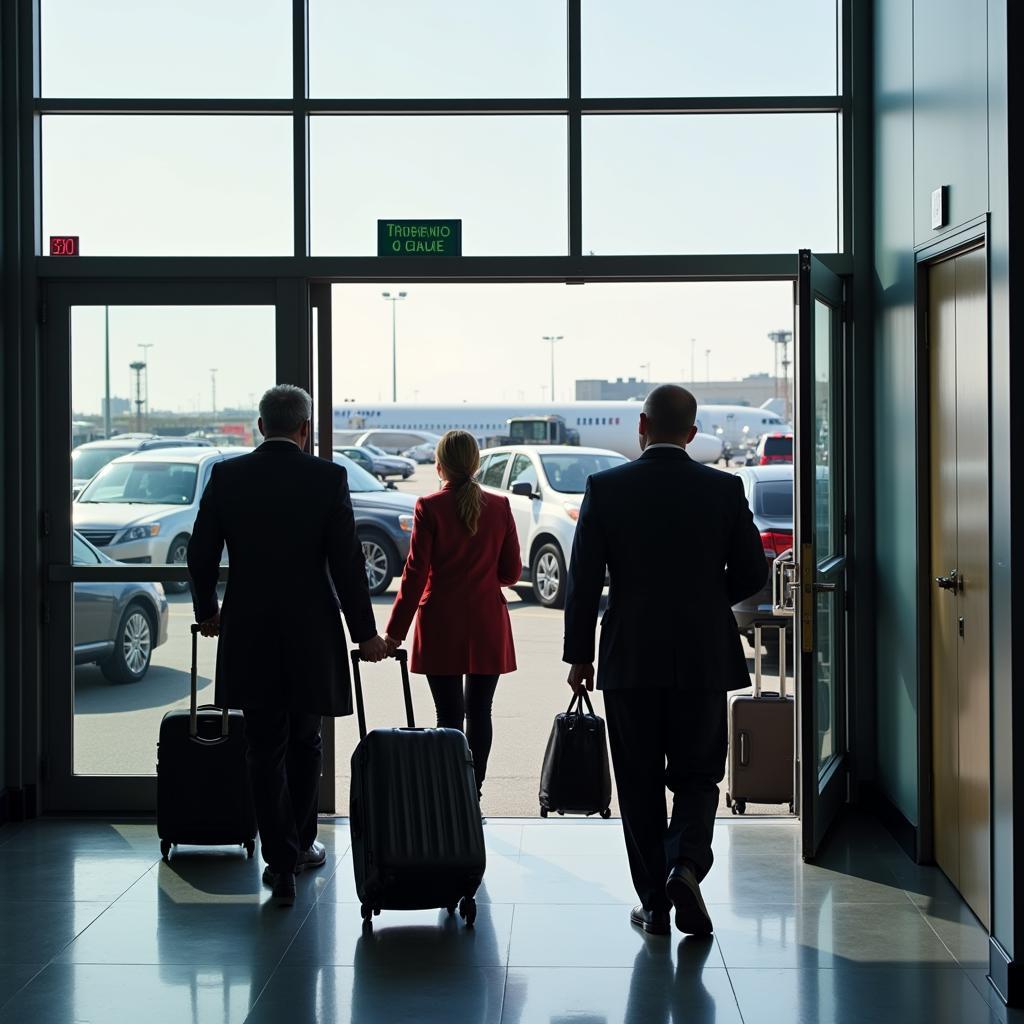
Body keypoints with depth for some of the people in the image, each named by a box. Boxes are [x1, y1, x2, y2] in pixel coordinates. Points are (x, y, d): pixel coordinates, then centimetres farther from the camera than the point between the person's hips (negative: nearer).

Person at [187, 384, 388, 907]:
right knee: (304, 743, 17)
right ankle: (301, 844, 29)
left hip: (248, 633, 1)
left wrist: (207, 611, 19)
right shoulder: (327, 477, -7)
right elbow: (347, 561, -8)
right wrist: (365, 632, 1)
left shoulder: (226, 475, -2)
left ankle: (282, 861, 2)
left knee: (265, 749, 6)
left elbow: (201, 554, 2)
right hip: (311, 632, 0)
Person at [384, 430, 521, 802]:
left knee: (449, 715, 0)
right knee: (479, 713, 8)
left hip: (441, 627, -2)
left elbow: (415, 573, -9)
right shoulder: (499, 507, 1)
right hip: (487, 625, 2)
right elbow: (512, 572, 4)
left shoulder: (429, 507, -7)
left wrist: (394, 632, -5)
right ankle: (473, 792, 10)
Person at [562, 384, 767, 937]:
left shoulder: (605, 488, -5)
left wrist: (579, 654, 3)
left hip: (630, 659, 0)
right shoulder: (724, 489, -2)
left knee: (640, 784, 10)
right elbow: (751, 574, 2)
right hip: (704, 658, 1)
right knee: (697, 776, 12)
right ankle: (687, 865, -12)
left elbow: (583, 580, -5)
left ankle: (654, 902, 13)